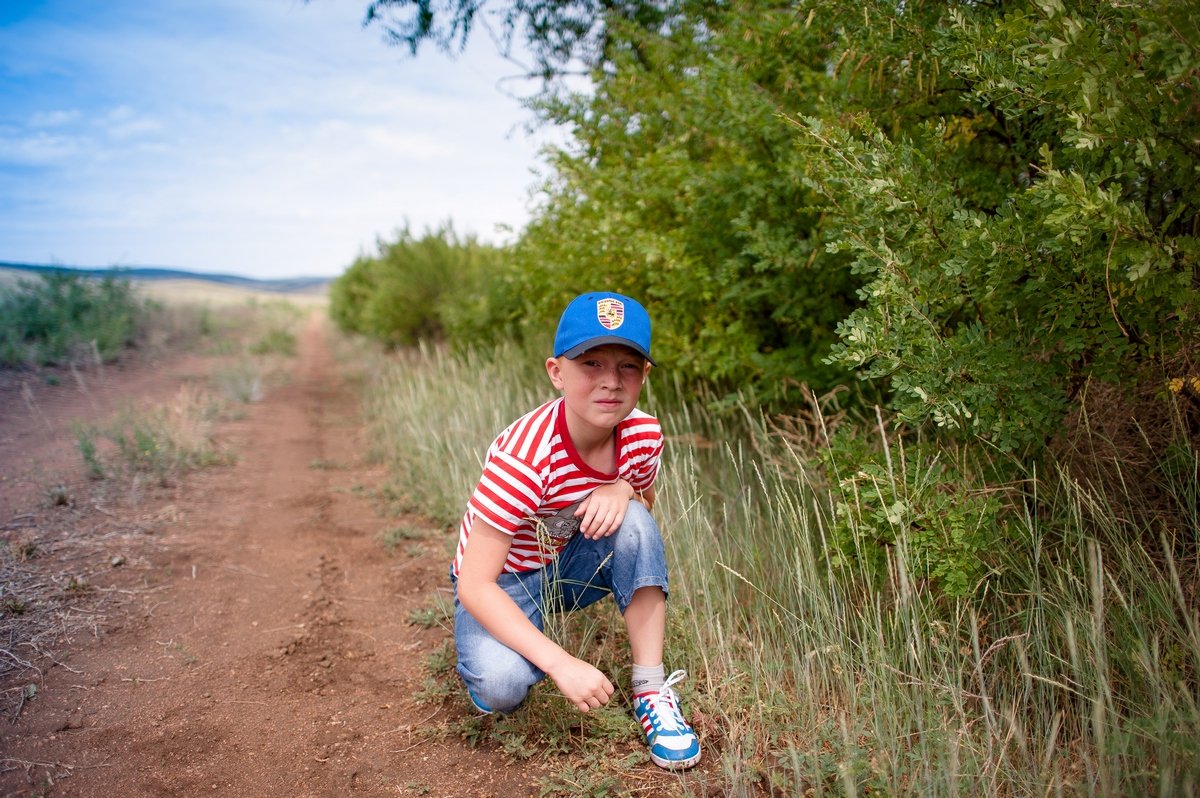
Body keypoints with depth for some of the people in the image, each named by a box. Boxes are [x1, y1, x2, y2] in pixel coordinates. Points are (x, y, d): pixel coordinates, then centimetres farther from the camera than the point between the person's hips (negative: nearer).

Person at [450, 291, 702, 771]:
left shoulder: (643, 435, -17)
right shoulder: (523, 458, -33)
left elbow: (646, 505, 5)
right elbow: (475, 586, -32)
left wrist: (622, 490, -22)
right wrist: (561, 664, -39)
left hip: (570, 567, 4)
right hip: (501, 584, -4)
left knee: (632, 521, -26)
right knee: (502, 685, -32)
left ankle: (651, 691, -16)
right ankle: (485, 654, 7)